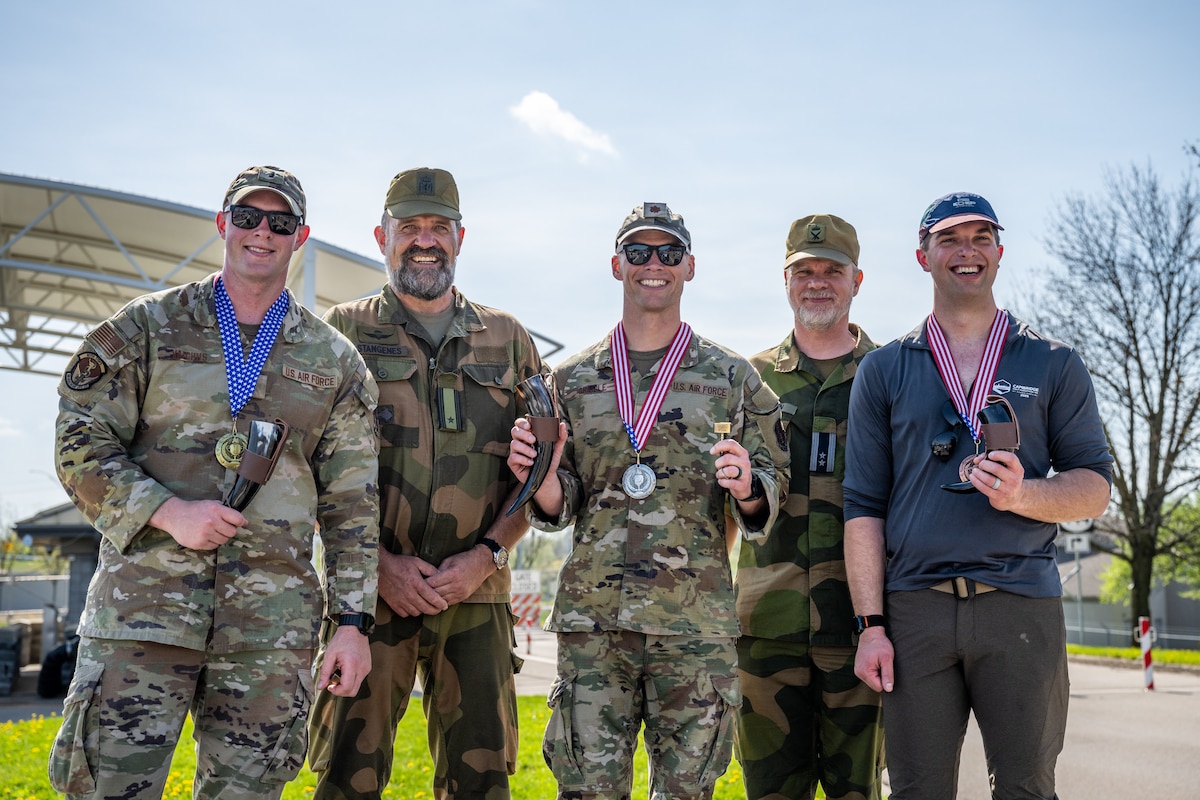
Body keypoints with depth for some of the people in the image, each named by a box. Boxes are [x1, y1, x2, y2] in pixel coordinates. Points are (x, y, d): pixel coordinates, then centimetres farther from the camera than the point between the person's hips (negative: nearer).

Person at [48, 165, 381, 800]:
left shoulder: (335, 361, 10)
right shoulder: (145, 328, 8)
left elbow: (352, 506, 9)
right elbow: (80, 444, 4)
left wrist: (352, 623, 3)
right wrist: (167, 511, -12)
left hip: (272, 626, 1)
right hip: (144, 601, -1)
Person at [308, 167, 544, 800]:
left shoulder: (508, 340, 12)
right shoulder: (343, 333, 6)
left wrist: (487, 555, -5)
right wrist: (377, 560, -10)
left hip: (477, 594, 2)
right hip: (369, 590, -2)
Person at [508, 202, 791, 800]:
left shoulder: (732, 377, 7)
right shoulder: (573, 379, 10)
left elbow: (768, 500, 8)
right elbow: (558, 510, 11)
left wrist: (746, 487, -15)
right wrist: (544, 477, -11)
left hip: (696, 622, 0)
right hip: (592, 617, 1)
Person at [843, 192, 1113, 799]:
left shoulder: (1054, 365, 11)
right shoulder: (883, 370, 11)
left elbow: (1094, 485, 8)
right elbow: (863, 505, 6)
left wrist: (1022, 494, -14)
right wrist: (870, 624, -2)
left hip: (1021, 606, 0)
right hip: (914, 609, 0)